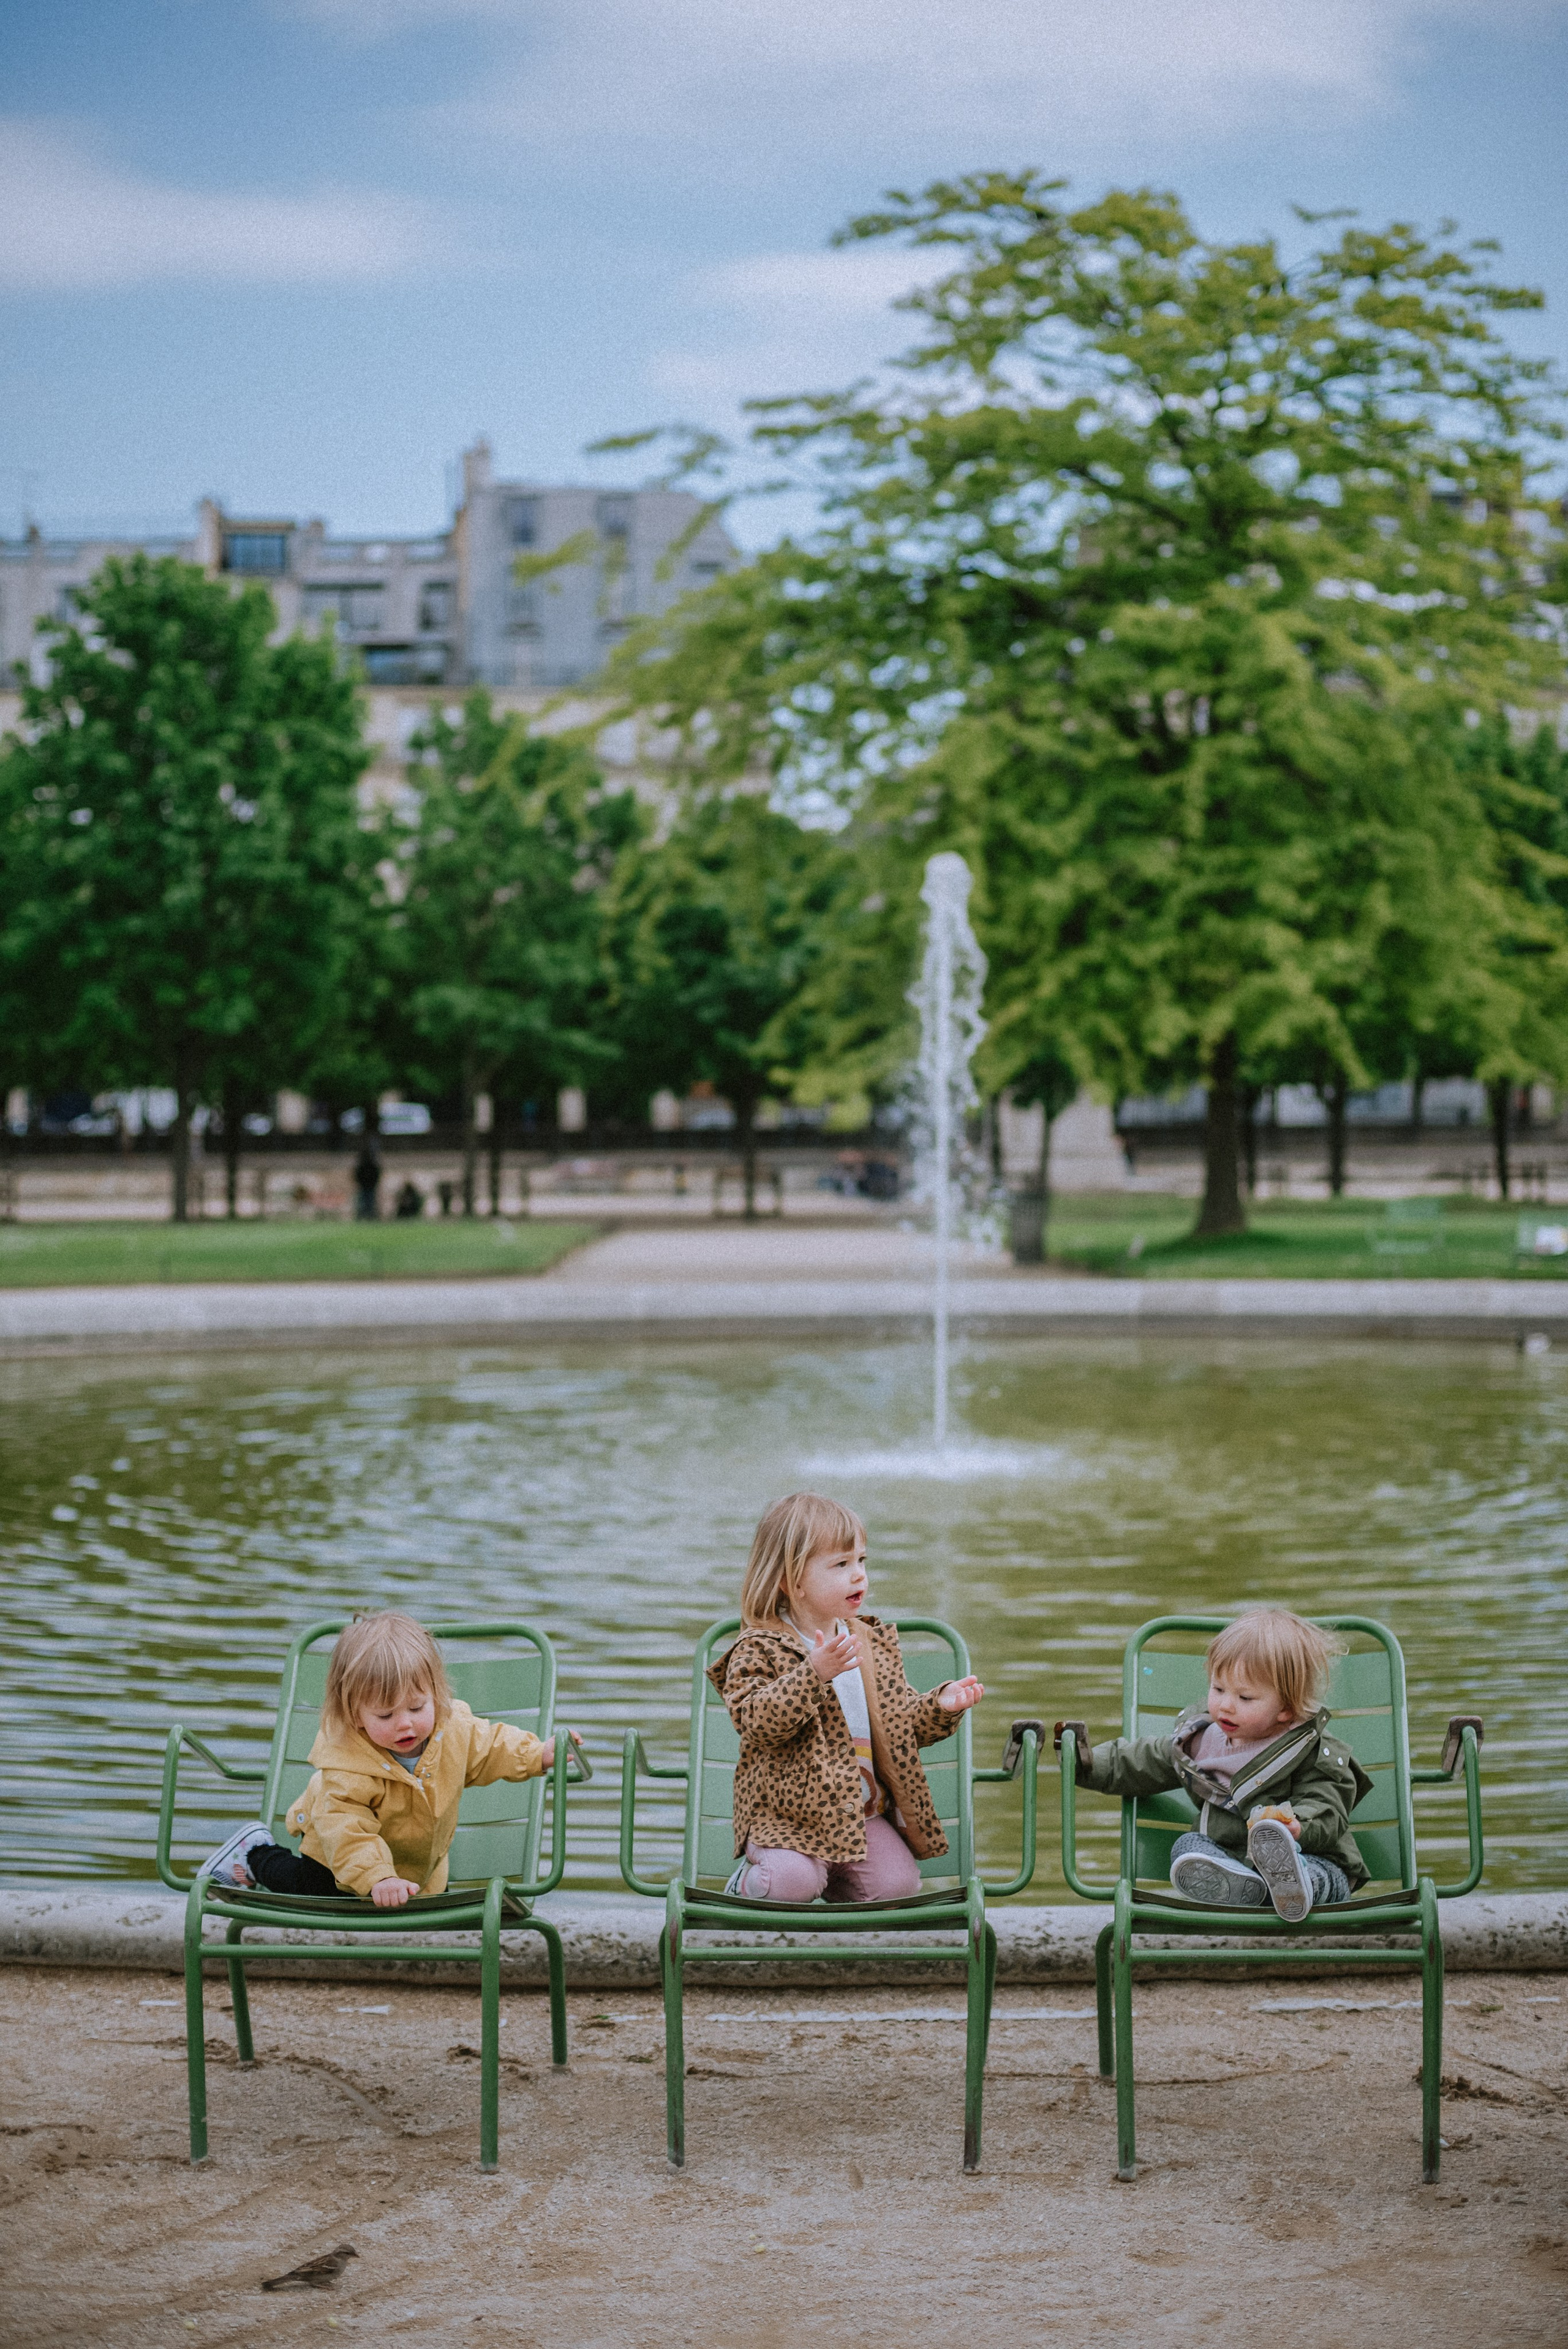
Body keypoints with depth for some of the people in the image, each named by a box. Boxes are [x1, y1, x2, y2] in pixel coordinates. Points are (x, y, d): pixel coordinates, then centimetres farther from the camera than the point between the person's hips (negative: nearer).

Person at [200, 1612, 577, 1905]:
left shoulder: (455, 1731, -23)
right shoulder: (347, 1767, -40)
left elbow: (490, 1749, -3)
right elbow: (345, 1830, -43)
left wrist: (539, 1754, -12)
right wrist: (377, 1877, -53)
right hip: (343, 1856, -5)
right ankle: (256, 1852, 20)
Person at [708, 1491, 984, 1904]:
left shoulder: (871, 1643, 11)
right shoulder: (759, 1649, -7)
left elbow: (903, 1720, 16)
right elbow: (758, 1721, -22)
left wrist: (940, 1706, -6)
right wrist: (814, 1673, -33)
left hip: (865, 1812, 5)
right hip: (787, 1815, -5)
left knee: (898, 1883, -14)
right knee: (793, 1882, -28)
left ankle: (836, 1882, 17)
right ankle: (748, 1881, 7)